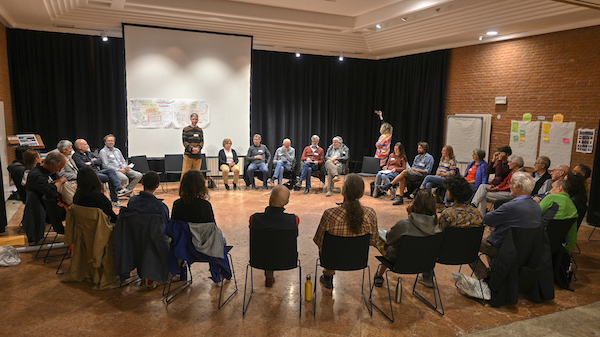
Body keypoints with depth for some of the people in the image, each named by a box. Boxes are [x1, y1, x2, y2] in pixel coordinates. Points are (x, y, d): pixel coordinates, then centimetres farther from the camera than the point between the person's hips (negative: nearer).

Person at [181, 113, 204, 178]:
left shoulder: (200, 130, 12)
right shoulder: (186, 129, 3)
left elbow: (202, 141, 9)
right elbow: (184, 142, -3)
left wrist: (198, 148, -11)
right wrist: (192, 148, -16)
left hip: (198, 155, 3)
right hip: (188, 155, -3)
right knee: (185, 172, -6)